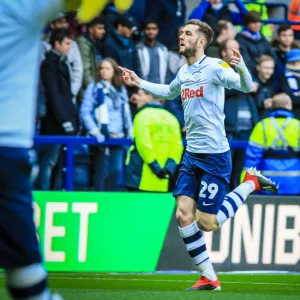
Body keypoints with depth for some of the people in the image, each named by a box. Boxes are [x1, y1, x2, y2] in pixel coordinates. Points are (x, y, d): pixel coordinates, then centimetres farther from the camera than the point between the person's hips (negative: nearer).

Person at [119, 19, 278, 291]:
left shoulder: (214, 67, -13)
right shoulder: (183, 72, 9)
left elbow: (246, 87, -26)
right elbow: (169, 92, 31)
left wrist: (241, 68, -45)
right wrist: (139, 83, 28)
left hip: (215, 155, -7)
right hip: (192, 155, 7)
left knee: (207, 223, -5)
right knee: (184, 215, -3)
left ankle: (250, 183, 16)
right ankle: (208, 278, 7)